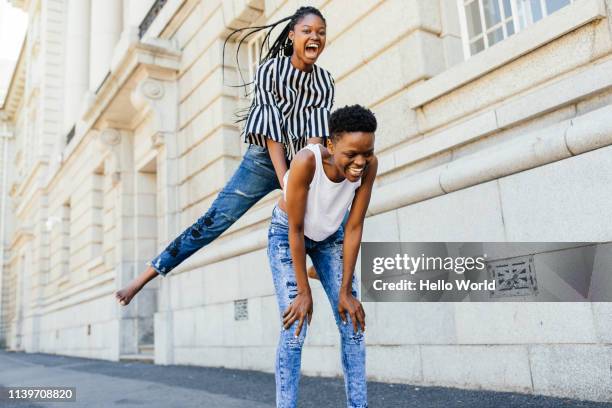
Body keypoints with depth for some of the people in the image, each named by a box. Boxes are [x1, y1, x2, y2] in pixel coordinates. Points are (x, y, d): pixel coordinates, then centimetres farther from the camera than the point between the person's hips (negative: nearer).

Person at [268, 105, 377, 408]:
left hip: (329, 235, 4)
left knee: (353, 325, -3)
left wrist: (346, 291, -15)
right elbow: (296, 229, -27)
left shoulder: (369, 165, -25)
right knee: (294, 330, -11)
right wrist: (304, 291, -21)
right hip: (287, 234, -3)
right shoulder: (306, 161, -36)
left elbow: (354, 228, -18)